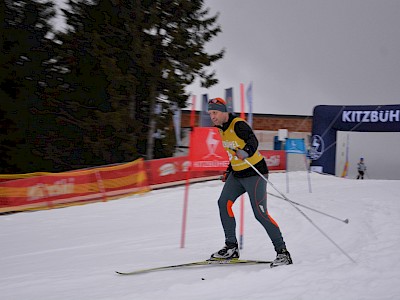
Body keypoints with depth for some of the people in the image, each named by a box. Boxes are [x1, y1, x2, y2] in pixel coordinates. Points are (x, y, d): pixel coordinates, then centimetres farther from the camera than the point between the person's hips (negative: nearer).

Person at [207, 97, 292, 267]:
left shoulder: (238, 125, -18)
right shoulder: (221, 128, 8)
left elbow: (253, 141, -36)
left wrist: (245, 152, -55)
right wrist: (229, 171, 23)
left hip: (254, 173, -8)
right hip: (237, 174, 8)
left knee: (260, 213, -13)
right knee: (224, 202, -8)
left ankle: (283, 252, -5)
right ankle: (231, 248, -1)